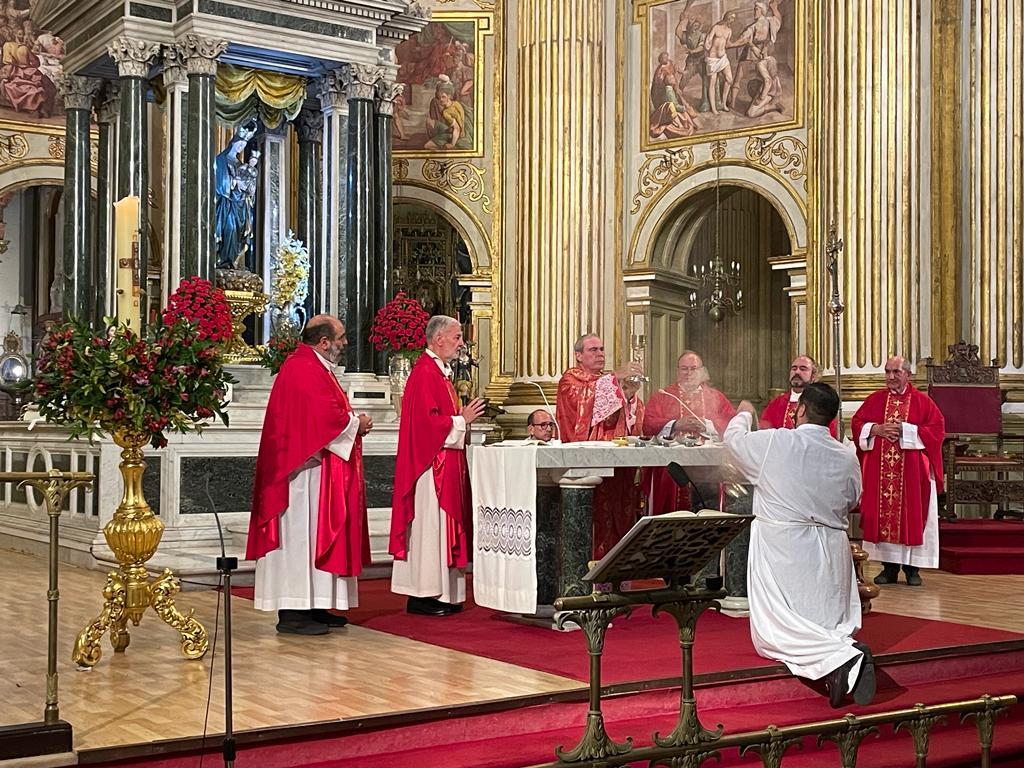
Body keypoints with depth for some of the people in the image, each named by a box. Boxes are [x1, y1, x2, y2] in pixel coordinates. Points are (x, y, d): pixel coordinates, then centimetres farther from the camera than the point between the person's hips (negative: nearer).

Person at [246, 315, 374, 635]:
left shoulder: (315, 368, 19)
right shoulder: (303, 369, -17)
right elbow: (325, 417, -24)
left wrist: (353, 421, 4)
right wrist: (357, 424, -8)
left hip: (320, 470, 11)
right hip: (305, 469, -11)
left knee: (315, 534, 12)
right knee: (300, 534, -8)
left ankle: (311, 606, 16)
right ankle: (292, 612, -5)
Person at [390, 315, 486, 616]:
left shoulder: (439, 371, 17)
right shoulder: (425, 373, -15)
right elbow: (426, 421, -23)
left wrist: (464, 417, 10)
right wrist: (462, 420, -14)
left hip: (445, 464, 11)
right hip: (430, 464, -11)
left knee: (441, 523, 11)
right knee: (429, 524, -7)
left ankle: (442, 593, 15)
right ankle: (422, 595, -2)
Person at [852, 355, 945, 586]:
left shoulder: (922, 401, 3)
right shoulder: (875, 400, 10)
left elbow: (938, 428, -5)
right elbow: (857, 423, 8)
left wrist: (906, 430, -13)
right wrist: (876, 429, -10)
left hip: (912, 472, -2)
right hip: (879, 471, 2)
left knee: (912, 515, -1)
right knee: (883, 516, 2)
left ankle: (912, 568, 7)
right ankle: (889, 567, 9)